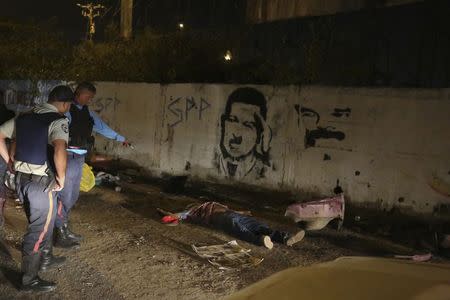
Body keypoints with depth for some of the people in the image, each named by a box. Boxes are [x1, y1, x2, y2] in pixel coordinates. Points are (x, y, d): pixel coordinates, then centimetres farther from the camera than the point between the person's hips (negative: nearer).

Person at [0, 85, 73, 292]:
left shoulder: (24, 117, 8)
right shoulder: (58, 121, -16)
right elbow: (60, 151, -33)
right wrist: (61, 178, -19)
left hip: (21, 179, 8)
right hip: (41, 184, -8)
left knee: (41, 223, 26)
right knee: (39, 231, 7)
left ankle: (46, 259, 44)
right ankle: (29, 280, 20)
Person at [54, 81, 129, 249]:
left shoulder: (87, 112, 14)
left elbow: (102, 127, 25)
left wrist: (121, 139, 34)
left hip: (80, 158, 8)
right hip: (68, 157, -8)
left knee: (73, 196, 16)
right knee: (64, 195, -3)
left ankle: (64, 229, 30)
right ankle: (59, 236, 7)